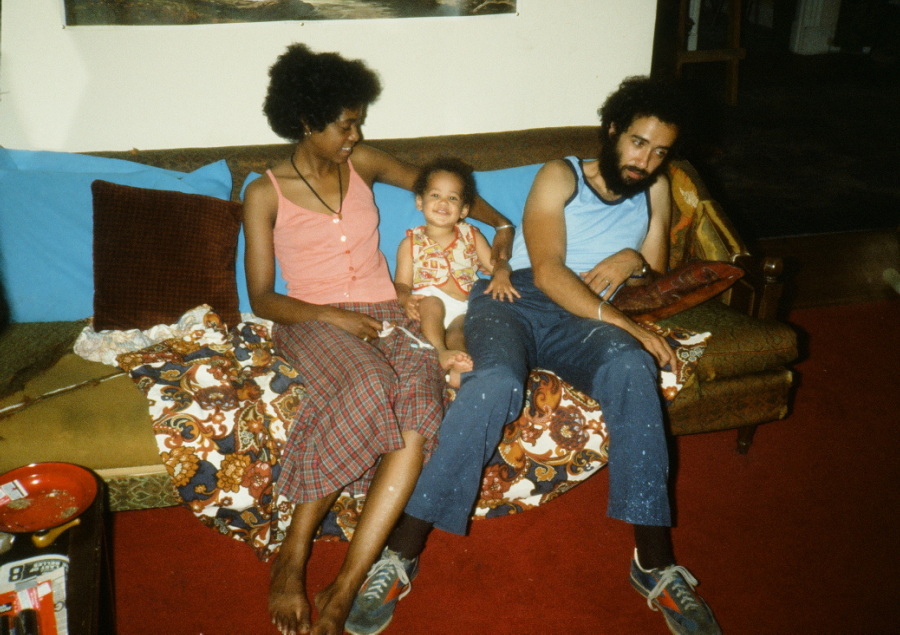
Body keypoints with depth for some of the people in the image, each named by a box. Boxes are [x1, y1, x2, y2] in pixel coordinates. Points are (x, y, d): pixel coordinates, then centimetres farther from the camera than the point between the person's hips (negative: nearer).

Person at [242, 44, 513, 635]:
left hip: (384, 313, 4)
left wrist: (502, 225, 23)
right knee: (368, 387, -40)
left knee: (420, 404, -32)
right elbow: (261, 298, -1)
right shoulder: (265, 194, 1)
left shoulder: (362, 162, 11)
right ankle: (292, 558, -27)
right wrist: (332, 316, -17)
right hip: (311, 320, -3)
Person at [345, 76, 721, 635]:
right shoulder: (561, 176, 6)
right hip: (514, 301, -3)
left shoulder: (655, 188, 21)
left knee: (632, 368, -33)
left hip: (585, 318, 3)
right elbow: (546, 272, -9)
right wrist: (622, 322, -20)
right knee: (496, 382, -37)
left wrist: (633, 258, -1)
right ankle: (401, 553, -29)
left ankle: (656, 565, -30)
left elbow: (658, 267, 25)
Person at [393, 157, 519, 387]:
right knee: (431, 302, -34)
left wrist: (501, 275, -13)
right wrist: (405, 299, -18)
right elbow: (401, 283, 6)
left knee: (457, 329, -32)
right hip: (428, 308, 0)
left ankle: (459, 368, -58)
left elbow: (496, 263, 12)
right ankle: (441, 352, -51)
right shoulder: (411, 243, 12)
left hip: (465, 308, 1)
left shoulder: (471, 236, 19)